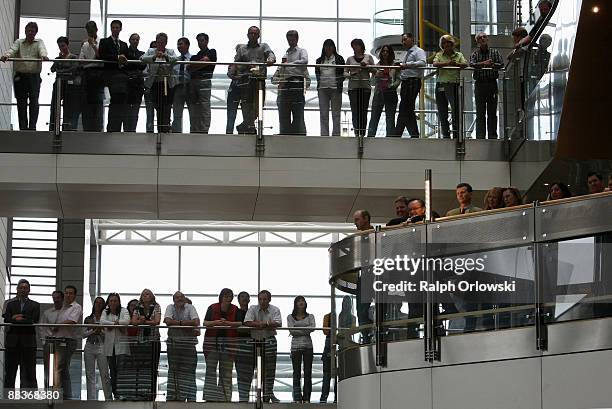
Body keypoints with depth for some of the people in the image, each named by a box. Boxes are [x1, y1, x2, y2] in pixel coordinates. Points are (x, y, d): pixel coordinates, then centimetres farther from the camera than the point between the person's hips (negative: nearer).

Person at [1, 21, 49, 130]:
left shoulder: (39, 42, 12)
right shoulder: (19, 42, 14)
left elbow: (42, 49, -11)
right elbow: (12, 49, -6)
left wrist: (44, 56, -36)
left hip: (34, 75, -1)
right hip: (20, 75, 1)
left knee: (34, 101, -10)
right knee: (21, 102, -1)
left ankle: (32, 126, -12)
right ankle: (23, 127, 2)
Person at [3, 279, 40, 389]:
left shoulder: (34, 305, 12)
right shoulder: (10, 303, 13)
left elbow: (34, 320, -4)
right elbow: (6, 319, -3)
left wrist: (17, 318, -8)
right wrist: (25, 319, -14)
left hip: (28, 341, -1)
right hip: (12, 341, 1)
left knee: (29, 371, -3)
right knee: (9, 372, 1)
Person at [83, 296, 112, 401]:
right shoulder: (88, 319, 14)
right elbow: (83, 334, 7)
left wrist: (101, 331, -15)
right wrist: (93, 331, -7)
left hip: (101, 346, -3)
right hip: (89, 346, 3)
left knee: (105, 374, -7)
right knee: (90, 375, 2)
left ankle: (109, 398, -4)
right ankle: (91, 399, 5)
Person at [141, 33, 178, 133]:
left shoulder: (170, 51, 8)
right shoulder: (150, 51, 9)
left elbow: (174, 59, -14)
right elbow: (143, 59, -12)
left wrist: (165, 56, -34)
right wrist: (154, 57, -30)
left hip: (168, 83, -1)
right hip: (155, 83, 1)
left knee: (166, 108, -10)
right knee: (158, 108, 3)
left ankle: (165, 129, -12)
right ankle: (160, 129, 11)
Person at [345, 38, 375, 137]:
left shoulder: (368, 57, 10)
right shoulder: (350, 59, 12)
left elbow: (374, 70, 6)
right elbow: (345, 72, 11)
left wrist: (366, 66, -11)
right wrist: (350, 74, -10)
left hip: (365, 86, 0)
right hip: (353, 86, 0)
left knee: (363, 110, -1)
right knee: (355, 110, -6)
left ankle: (362, 132, 1)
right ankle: (356, 132, -6)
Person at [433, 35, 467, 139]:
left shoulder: (458, 55, 11)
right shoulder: (439, 55, 11)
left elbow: (465, 64, -6)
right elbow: (435, 64, -9)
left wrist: (456, 64, -27)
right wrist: (447, 63, -25)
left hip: (454, 84, -1)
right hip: (441, 85, 2)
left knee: (456, 110, -10)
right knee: (442, 112, 4)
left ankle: (456, 133, -5)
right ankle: (445, 134, 11)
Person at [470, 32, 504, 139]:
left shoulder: (494, 52, 9)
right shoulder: (475, 54, 8)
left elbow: (501, 64, -2)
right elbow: (471, 64, -11)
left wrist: (492, 64, -20)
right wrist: (483, 63, -25)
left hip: (492, 83, 0)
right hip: (479, 83, 0)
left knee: (492, 112, 1)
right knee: (480, 113, -1)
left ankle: (492, 135, 4)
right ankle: (480, 136, -1)